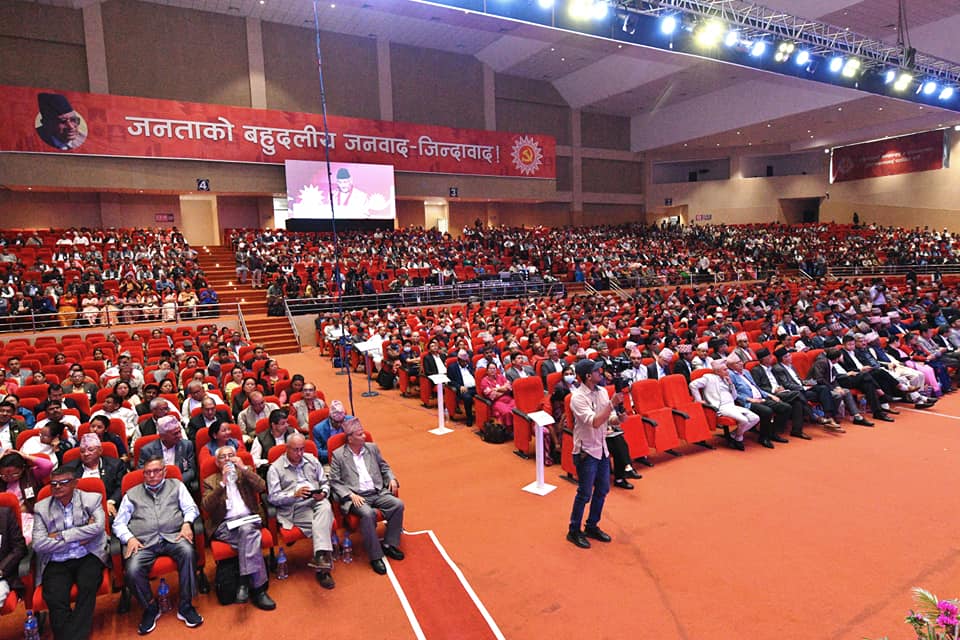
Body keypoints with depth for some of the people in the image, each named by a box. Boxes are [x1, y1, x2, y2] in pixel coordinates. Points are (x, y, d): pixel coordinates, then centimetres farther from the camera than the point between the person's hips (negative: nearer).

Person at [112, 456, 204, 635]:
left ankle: (185, 606, -19)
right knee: (132, 570, -29)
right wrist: (129, 538, -3)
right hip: (144, 542, 1)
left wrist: (187, 523, -10)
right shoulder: (132, 494, 22)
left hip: (172, 537, -1)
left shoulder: (176, 485, 19)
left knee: (187, 551, -33)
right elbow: (118, 523, 17)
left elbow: (190, 508, 11)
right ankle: (151, 607, 0)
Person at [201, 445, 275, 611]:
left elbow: (261, 487, -1)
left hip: (248, 520, 2)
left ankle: (245, 583, -32)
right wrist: (222, 483, -11)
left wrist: (244, 468, -7)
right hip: (225, 525, -1)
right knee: (251, 535, -33)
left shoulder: (245, 473, 20)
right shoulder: (210, 481, 17)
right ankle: (258, 588, -33)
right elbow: (207, 506, -2)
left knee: (246, 530, -36)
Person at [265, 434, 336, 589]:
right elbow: (273, 497, -3)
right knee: (323, 522, -30)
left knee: (325, 507, -35)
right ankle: (323, 567, -28)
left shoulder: (312, 460, 17)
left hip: (316, 502, 3)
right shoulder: (275, 468, 4)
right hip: (294, 509, -3)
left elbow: (325, 483, 19)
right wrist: (295, 494, -18)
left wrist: (323, 493, -5)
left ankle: (321, 556, -43)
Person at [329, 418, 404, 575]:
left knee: (398, 504, -19)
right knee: (368, 513, -34)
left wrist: (392, 479, 2)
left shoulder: (372, 448, 13)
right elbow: (335, 482, -3)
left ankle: (389, 544, -1)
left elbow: (384, 467, 22)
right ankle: (375, 556, -17)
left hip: (378, 493, 5)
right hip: (355, 497, -5)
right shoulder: (338, 455, 0)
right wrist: (351, 495, -15)